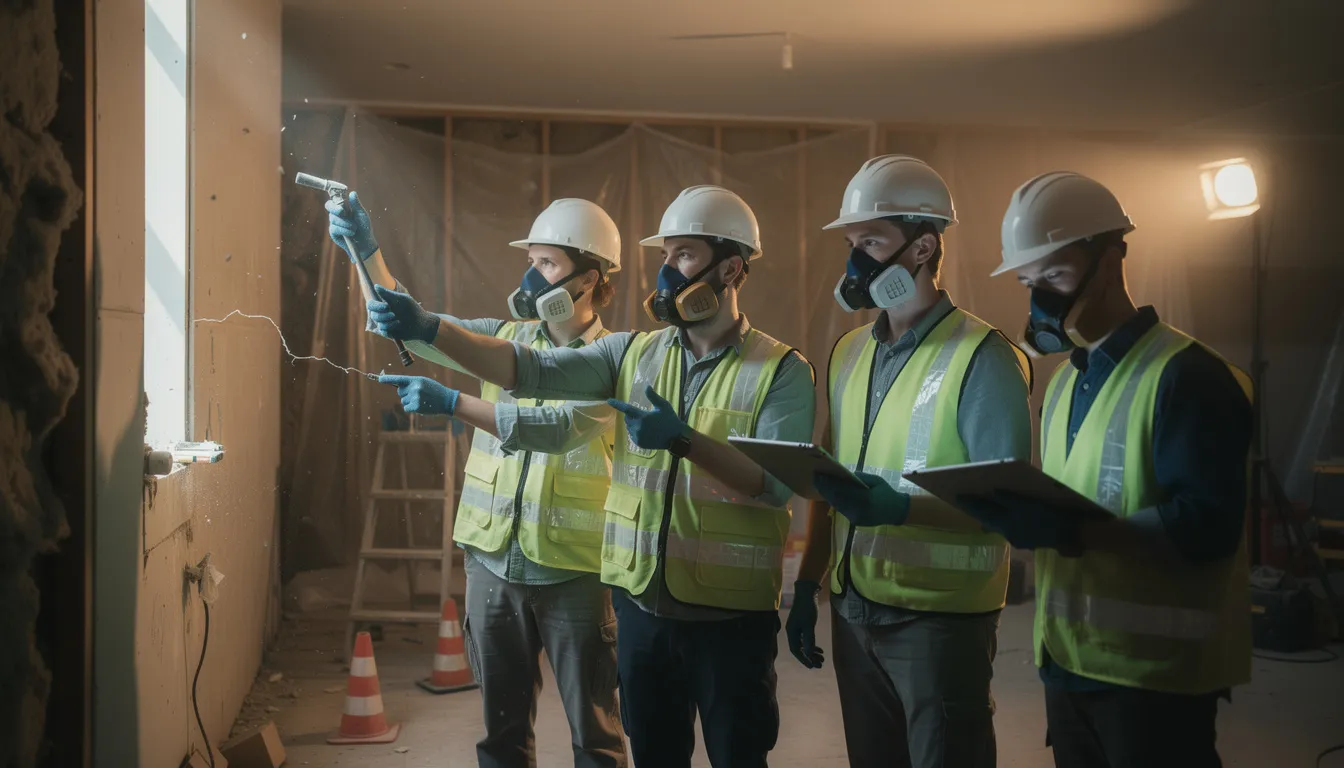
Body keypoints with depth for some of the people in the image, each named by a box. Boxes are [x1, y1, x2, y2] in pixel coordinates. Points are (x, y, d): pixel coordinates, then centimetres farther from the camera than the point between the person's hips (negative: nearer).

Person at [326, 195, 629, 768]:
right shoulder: (507, 337, 7)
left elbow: (559, 428, -23)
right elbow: (414, 329, 7)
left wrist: (452, 403, -28)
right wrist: (367, 252, -6)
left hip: (572, 569, -4)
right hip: (493, 560, 4)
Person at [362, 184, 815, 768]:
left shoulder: (782, 371, -8)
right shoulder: (633, 353, 4)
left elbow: (777, 484, -18)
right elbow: (530, 370, -6)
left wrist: (687, 441, -30)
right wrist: (429, 329, -17)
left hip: (731, 615, -4)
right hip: (641, 602, 4)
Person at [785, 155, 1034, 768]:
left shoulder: (982, 357, -12)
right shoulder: (848, 352, 8)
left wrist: (899, 509, -29)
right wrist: (807, 584, 11)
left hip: (940, 618, -6)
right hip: (852, 609, 6)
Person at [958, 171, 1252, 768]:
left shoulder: (1187, 375, -14)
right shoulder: (1065, 381, 12)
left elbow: (1207, 527, -22)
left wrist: (1068, 530, -32)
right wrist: (1019, 513, -7)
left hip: (1156, 673, -8)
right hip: (1069, 660, 8)